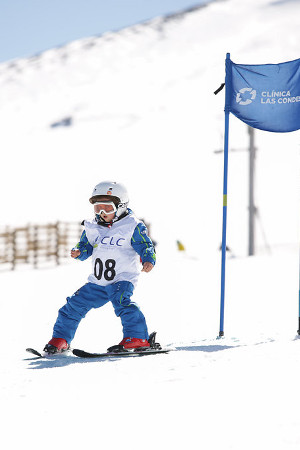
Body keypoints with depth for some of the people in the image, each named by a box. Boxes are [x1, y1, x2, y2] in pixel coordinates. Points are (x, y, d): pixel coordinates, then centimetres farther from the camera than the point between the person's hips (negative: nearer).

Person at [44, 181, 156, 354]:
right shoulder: (93, 228, 9)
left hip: (123, 279, -6)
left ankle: (138, 339, -32)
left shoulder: (133, 226, -7)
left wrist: (148, 261, -33)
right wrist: (79, 252, -9)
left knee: (121, 301, -33)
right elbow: (86, 246, 15)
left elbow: (145, 246, -12)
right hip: (97, 282, 6)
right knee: (75, 304, 5)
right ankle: (60, 339, 21)